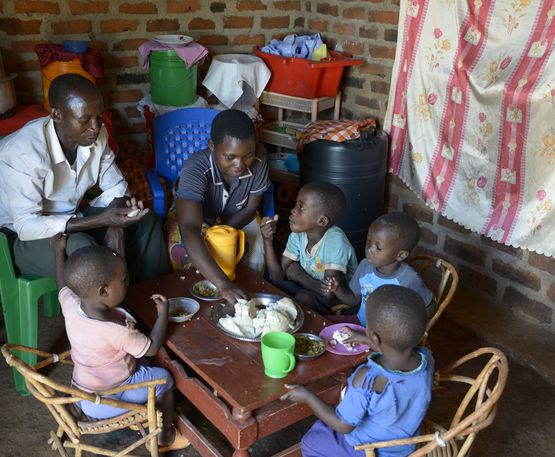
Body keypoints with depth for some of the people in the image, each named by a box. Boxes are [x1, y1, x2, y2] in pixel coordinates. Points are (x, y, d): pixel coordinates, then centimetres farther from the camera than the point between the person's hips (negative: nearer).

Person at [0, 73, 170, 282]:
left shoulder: (97, 135, -12)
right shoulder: (23, 151, -30)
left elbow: (116, 186, 0)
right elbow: (26, 225, -30)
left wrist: (115, 227, -21)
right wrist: (101, 220, -36)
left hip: (73, 217, 6)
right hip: (22, 235, -6)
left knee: (146, 221, -6)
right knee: (83, 249, -34)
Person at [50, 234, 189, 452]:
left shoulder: (70, 304, -19)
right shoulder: (117, 331, -36)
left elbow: (64, 285, 6)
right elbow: (152, 347, -19)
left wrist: (59, 251, 17)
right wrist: (163, 314, -9)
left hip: (82, 393, 7)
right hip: (103, 402, -7)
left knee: (140, 364, 26)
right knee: (163, 378, 11)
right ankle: (165, 436, 28)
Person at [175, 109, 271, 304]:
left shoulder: (258, 158, -30)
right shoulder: (195, 169, -41)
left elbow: (250, 208, -14)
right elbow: (189, 231, -54)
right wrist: (223, 284, -65)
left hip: (234, 218, 3)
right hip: (197, 215, -2)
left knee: (257, 249, -20)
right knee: (186, 253, -27)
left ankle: (249, 288, 9)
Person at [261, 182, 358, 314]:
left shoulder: (335, 241, -27)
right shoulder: (298, 235, -6)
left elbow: (330, 293, -31)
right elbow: (277, 276, -8)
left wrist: (299, 275, -16)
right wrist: (268, 241, -20)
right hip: (307, 289, 6)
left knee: (304, 297, -31)